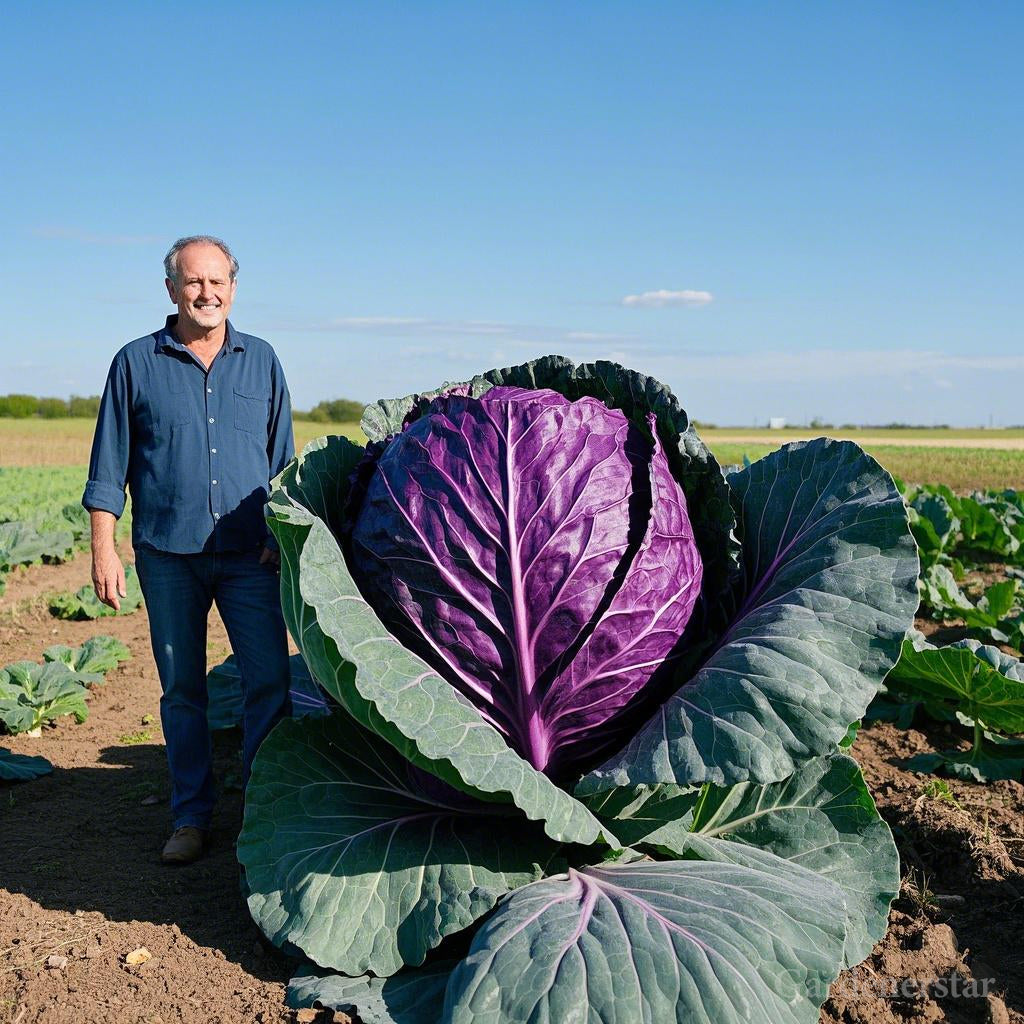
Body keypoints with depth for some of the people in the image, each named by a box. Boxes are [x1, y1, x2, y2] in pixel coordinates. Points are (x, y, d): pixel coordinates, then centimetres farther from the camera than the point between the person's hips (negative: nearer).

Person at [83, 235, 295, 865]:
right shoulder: (136, 363, 6)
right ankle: (192, 817, 19)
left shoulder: (262, 361, 10)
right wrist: (104, 547, -2)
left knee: (271, 680, -4)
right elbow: (109, 467, 6)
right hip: (168, 554, 0)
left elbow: (283, 460, 14)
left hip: (250, 553, 1)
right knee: (182, 689, 7)